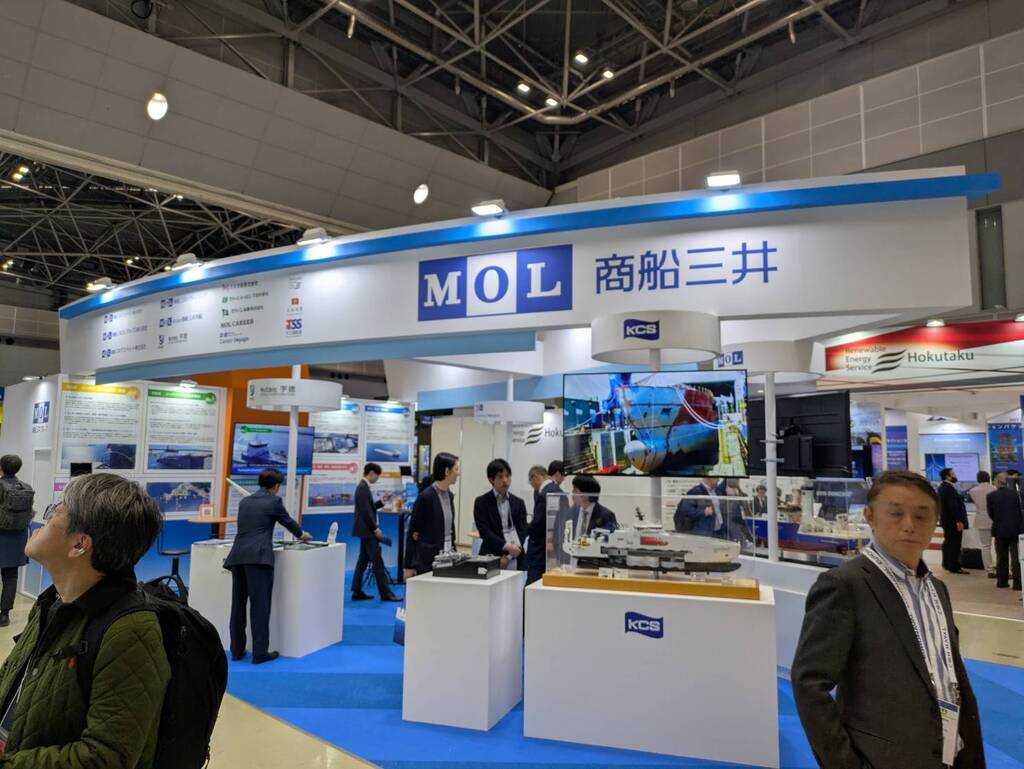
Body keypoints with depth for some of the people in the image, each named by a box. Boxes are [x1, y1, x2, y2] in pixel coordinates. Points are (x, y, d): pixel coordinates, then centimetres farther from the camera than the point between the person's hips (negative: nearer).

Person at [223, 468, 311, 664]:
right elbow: (287, 521, 16)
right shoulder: (274, 501, 3)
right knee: (260, 605, -2)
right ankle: (260, 652, 0)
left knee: (238, 604, 12)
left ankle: (237, 650, 20)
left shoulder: (244, 501, 20)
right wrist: (301, 535, 37)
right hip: (258, 557, -6)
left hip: (238, 556, 6)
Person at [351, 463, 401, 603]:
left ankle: (357, 591, 15)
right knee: (377, 561, -7)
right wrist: (376, 529, -19)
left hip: (365, 531, 11)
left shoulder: (363, 487, 14)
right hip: (367, 530, -11)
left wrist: (381, 501, 11)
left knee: (363, 561, 12)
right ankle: (385, 593, -4)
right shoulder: (363, 488, -17)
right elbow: (366, 511, -22)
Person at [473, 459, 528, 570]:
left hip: (516, 561, 3)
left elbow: (522, 531, 4)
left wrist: (508, 556, -9)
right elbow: (485, 531, -7)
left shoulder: (519, 503, 12)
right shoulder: (481, 502, 2)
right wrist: (507, 546, -20)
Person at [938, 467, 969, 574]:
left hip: (946, 519, 11)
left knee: (948, 542, 18)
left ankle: (947, 564, 27)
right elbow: (953, 506, -25)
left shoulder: (942, 487, 12)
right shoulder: (949, 488, -21)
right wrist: (959, 520, -24)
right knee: (954, 544, -6)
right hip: (953, 520, -11)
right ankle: (954, 567, -3)